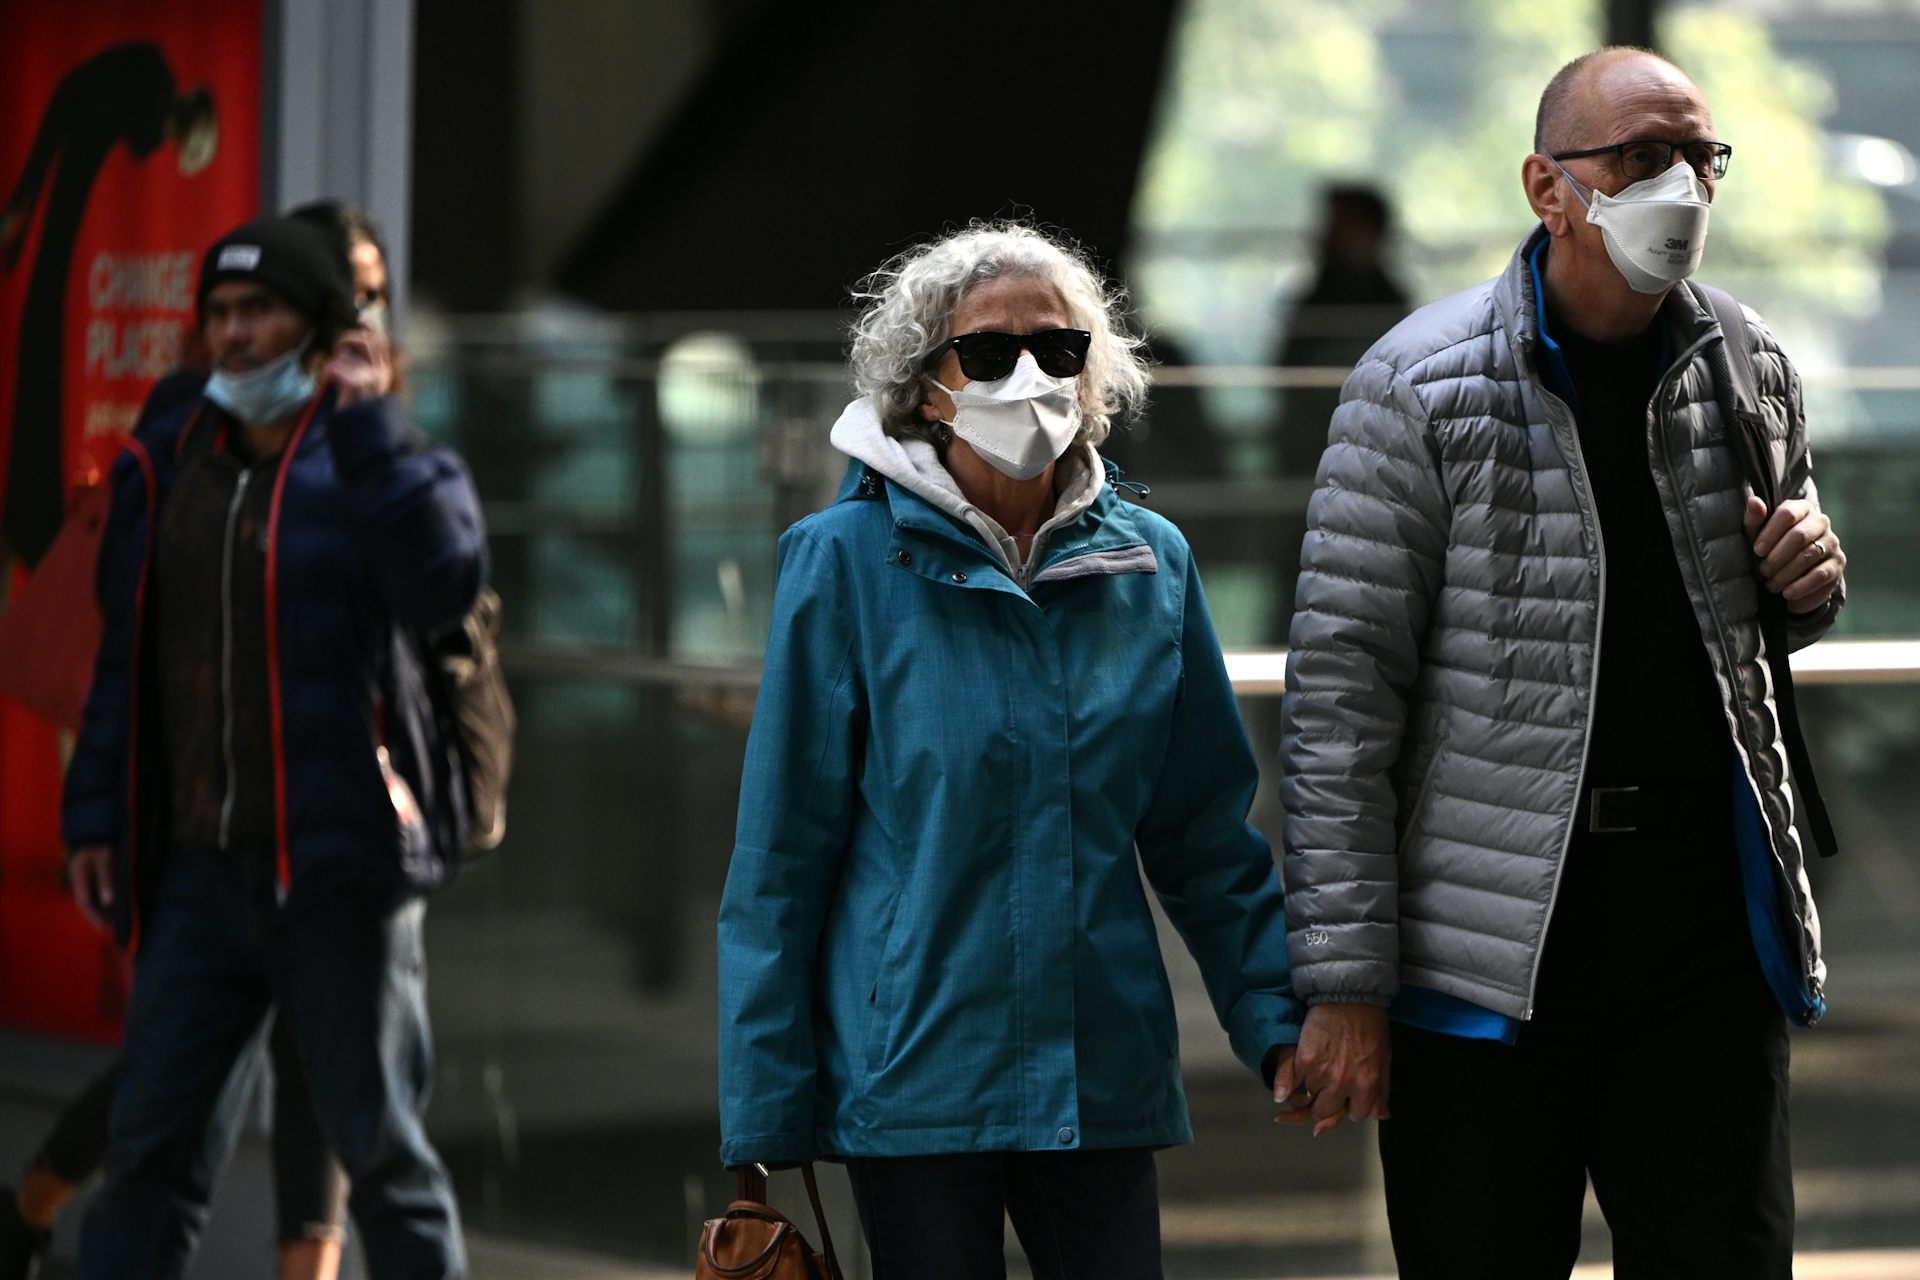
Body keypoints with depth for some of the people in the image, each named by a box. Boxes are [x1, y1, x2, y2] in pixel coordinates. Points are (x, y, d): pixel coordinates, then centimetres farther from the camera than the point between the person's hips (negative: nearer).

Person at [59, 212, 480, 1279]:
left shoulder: (379, 466, -3)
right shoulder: (167, 468, 12)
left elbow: (444, 587, -23)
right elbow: (127, 658, 18)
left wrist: (368, 427, -21)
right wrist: (95, 813, 12)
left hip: (341, 870, -5)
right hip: (202, 869, 5)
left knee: (381, 1149, 2)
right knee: (153, 1143, 5)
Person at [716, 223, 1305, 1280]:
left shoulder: (1149, 565, 6)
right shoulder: (850, 560, -4)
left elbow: (1207, 834, 12)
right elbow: (781, 853, -3)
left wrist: (1278, 1016, 0)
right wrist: (767, 1114, -5)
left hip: (1102, 1067, 3)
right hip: (912, 1067, -3)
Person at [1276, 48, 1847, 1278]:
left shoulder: (1749, 368, 8)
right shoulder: (1423, 387, -7)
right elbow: (1340, 692, -8)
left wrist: (1808, 580, -1)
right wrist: (1345, 987, -12)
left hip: (1707, 923, 4)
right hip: (1492, 944, -4)